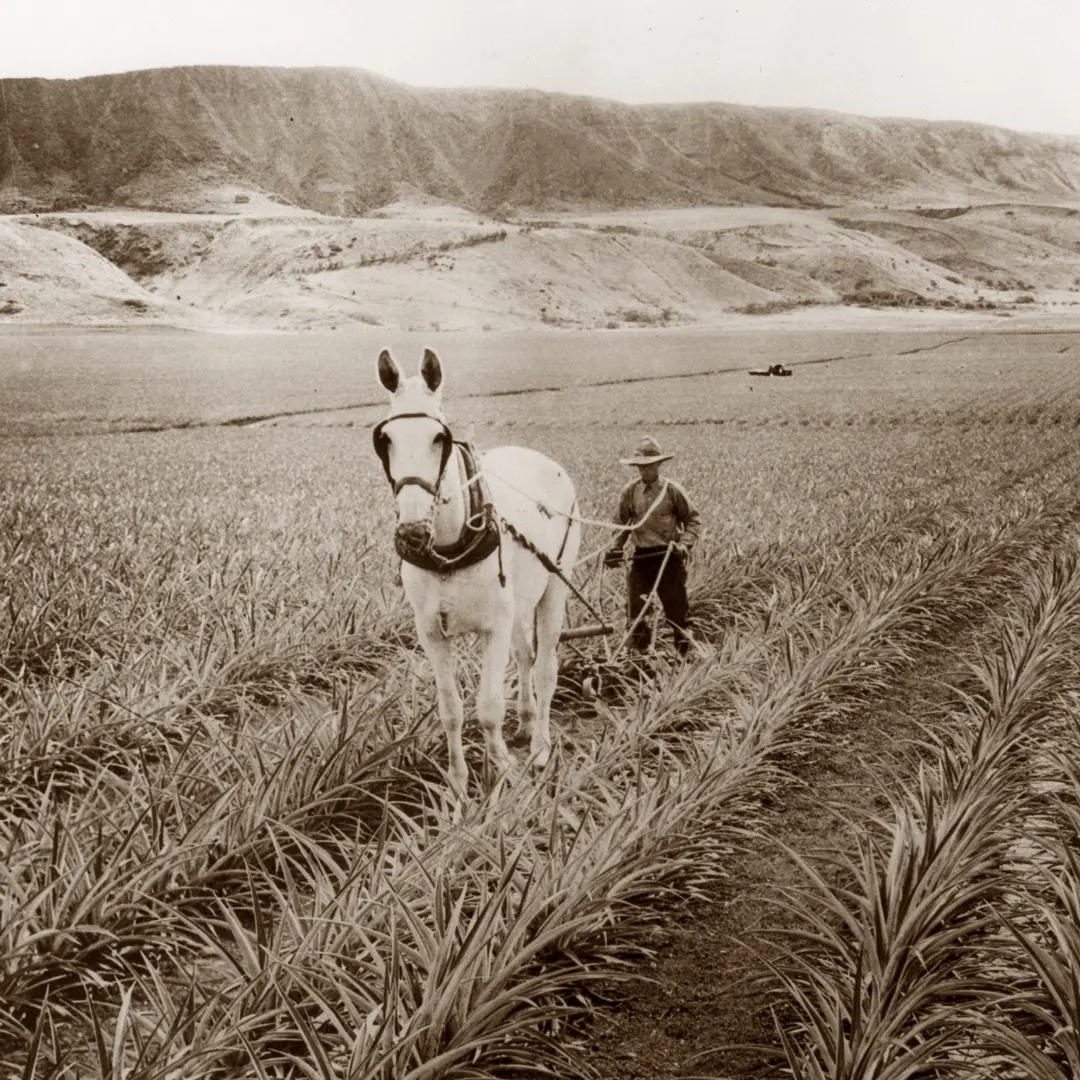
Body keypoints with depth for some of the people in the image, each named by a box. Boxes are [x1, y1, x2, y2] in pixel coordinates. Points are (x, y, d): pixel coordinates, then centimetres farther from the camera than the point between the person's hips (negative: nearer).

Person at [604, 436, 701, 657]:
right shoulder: (630, 492, 3)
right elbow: (621, 523, 11)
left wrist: (685, 544, -14)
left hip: (669, 556, -2)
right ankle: (640, 654, 15)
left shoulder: (672, 490, -5)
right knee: (635, 607, 0)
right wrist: (615, 548, -2)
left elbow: (693, 520, 0)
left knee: (676, 606, 4)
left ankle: (685, 653, 18)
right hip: (641, 556, 2)